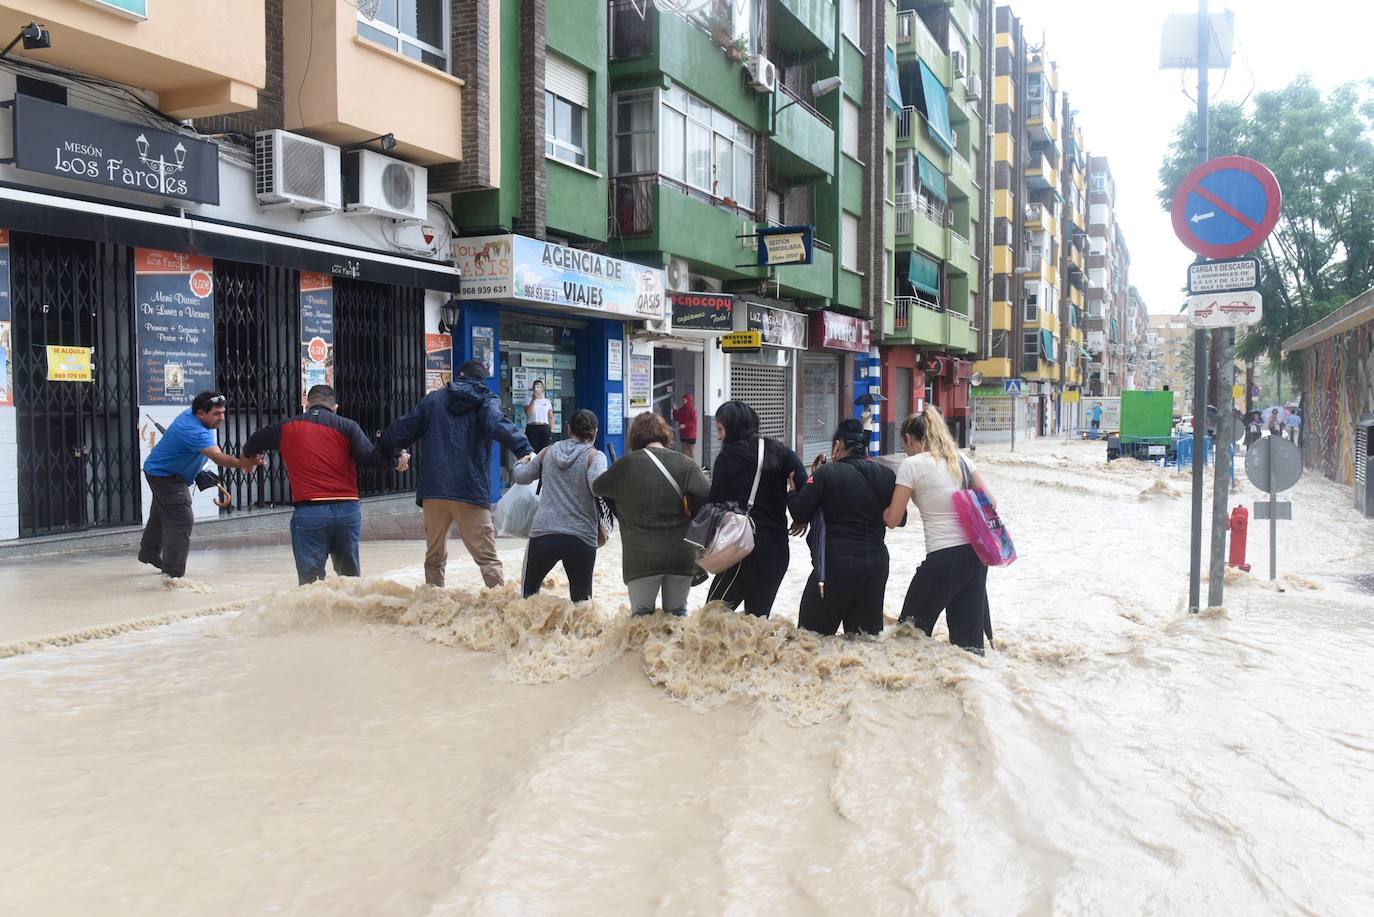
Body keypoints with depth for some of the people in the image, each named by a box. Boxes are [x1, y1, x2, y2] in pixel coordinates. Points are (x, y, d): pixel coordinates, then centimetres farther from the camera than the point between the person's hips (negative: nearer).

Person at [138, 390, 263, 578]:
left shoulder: (192, 413, -7)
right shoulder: (194, 431, -38)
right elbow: (217, 457, -52)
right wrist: (241, 463, -66)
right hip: (166, 476, -11)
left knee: (162, 514, 28)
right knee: (182, 520, -16)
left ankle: (149, 553, 51)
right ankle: (174, 573, -13)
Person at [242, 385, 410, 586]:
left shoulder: (287, 428, 10)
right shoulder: (347, 426, 5)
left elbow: (253, 444, 26)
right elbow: (371, 458, -6)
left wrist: (248, 457, 47)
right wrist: (397, 460, 12)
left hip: (308, 512, -1)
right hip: (347, 509, 1)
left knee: (310, 580, 2)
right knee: (350, 577, 15)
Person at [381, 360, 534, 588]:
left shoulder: (433, 399, 17)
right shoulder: (486, 399, 6)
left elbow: (403, 430, 19)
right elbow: (497, 425, -16)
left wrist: (386, 448, 39)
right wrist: (524, 450, -31)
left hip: (433, 491, 3)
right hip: (471, 491, -3)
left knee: (434, 557, 18)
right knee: (488, 558, -3)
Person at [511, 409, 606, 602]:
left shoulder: (549, 451, 10)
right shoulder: (594, 456, -2)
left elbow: (521, 477, 19)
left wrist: (520, 464, 42)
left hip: (543, 534, 3)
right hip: (581, 538, -2)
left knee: (529, 589, 22)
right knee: (581, 599, 10)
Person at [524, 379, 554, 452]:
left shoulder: (547, 401, 14)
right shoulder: (529, 400, 7)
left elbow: (551, 417, 13)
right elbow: (528, 413, -10)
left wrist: (551, 428, 2)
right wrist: (533, 400, -14)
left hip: (544, 428, 2)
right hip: (532, 428, -2)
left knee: (544, 449, -4)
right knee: (533, 449, -9)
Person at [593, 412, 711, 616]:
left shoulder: (628, 464, -4)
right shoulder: (685, 464, -1)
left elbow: (598, 487, 10)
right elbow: (708, 498, -10)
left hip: (641, 558, -1)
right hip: (681, 555, 2)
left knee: (641, 613, 10)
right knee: (678, 613, 14)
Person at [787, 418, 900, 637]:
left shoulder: (826, 473, -11)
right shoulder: (886, 475, 3)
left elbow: (800, 514, -7)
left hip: (835, 563, -5)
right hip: (876, 561, 5)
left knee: (812, 633, 4)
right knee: (868, 633, 15)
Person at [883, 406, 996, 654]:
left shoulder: (912, 465, -5)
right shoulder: (960, 459, 12)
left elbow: (893, 519, -5)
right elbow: (990, 502, 9)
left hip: (943, 559, -6)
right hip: (975, 553, 6)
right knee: (968, 638, 10)